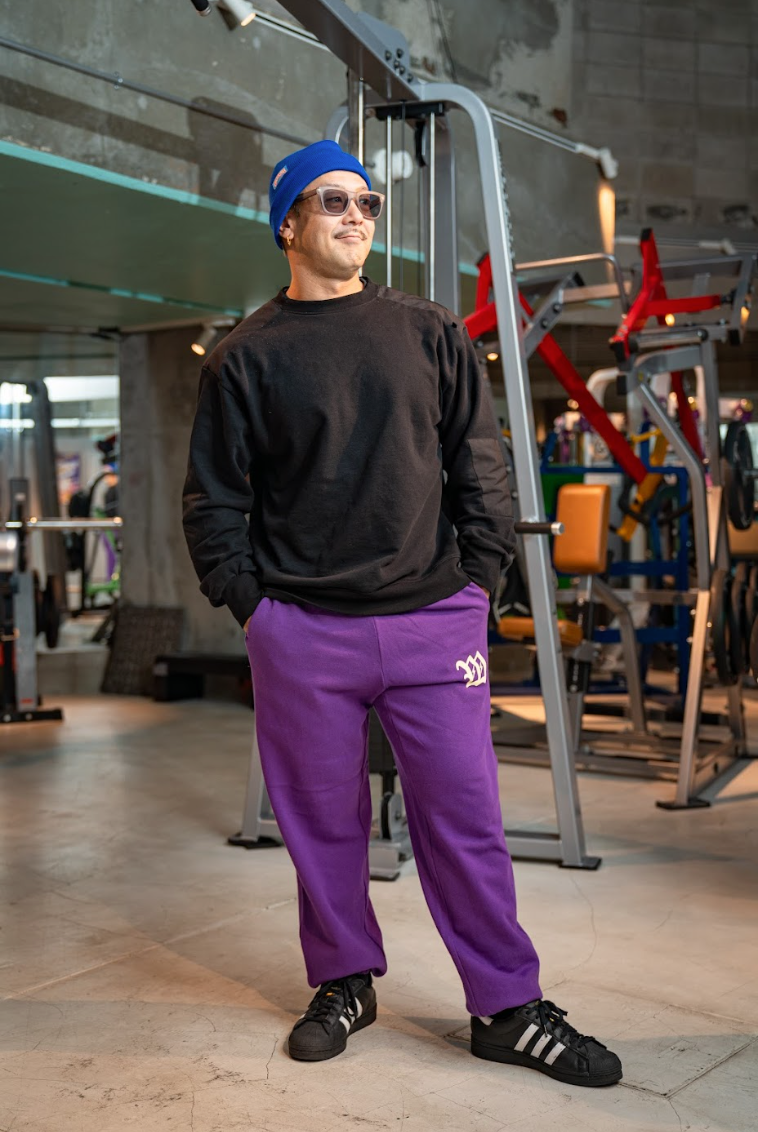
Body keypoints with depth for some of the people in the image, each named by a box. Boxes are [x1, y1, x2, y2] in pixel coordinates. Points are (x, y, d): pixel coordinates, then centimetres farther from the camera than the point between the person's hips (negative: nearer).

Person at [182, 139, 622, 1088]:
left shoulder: (431, 334, 11)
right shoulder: (245, 356, 6)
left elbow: (480, 467, 11)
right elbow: (214, 498, 5)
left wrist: (478, 577, 3)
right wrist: (247, 601, -2)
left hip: (434, 620, 1)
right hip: (301, 632, -1)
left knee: (465, 815, 4)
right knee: (323, 821, 9)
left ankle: (507, 1008, 17)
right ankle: (344, 983, 29)